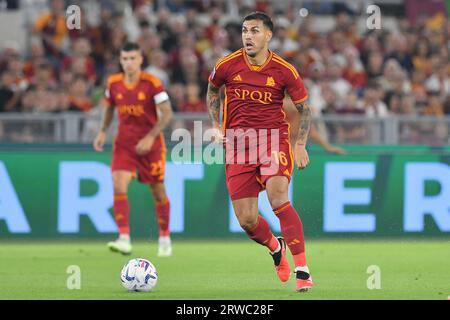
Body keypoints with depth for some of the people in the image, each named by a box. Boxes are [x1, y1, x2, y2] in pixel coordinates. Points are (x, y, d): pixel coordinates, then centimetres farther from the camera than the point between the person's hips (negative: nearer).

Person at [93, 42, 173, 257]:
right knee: (119, 186, -17)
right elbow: (109, 108, 17)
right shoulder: (114, 83, 0)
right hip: (124, 143, 3)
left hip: (150, 144, -3)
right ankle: (124, 239, -22)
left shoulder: (152, 83, -13)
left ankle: (165, 239, 25)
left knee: (158, 192, 7)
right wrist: (103, 132, 3)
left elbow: (167, 113, -14)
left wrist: (150, 137, -23)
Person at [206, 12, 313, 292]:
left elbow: (304, 107, 7)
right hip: (237, 141, 2)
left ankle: (303, 272, -22)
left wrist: (300, 145, -2)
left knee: (278, 197, -27)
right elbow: (213, 90, 21)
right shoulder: (227, 66, -1)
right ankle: (276, 248, 35)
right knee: (246, 220, -2)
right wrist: (217, 126, 10)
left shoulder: (284, 71, -5)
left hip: (274, 136, -2)